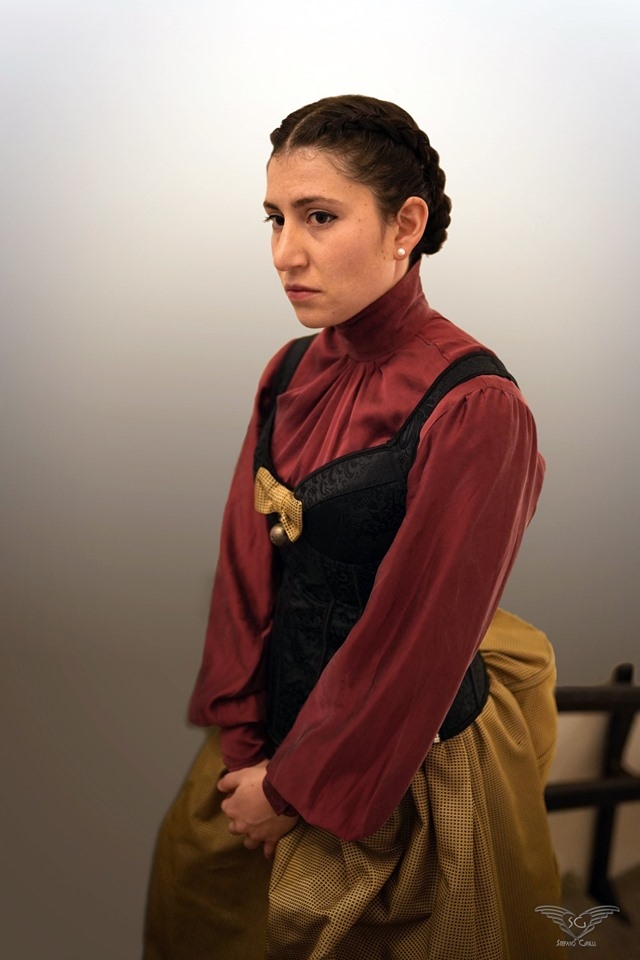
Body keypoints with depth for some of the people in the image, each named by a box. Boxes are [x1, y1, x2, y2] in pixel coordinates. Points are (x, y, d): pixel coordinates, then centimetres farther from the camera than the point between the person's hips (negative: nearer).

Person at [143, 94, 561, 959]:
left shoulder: (475, 406, -22)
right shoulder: (292, 373, -2)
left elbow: (420, 637, -20)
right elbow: (245, 569, 0)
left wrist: (299, 789, -11)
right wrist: (241, 742, -4)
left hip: (405, 767, -6)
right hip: (273, 740, 6)